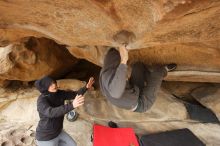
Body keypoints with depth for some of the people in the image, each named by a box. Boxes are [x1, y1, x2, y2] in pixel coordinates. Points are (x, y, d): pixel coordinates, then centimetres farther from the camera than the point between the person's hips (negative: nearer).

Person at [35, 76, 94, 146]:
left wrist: (86, 87, -20)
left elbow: (75, 94, -3)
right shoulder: (42, 100, -27)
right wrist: (72, 105, -56)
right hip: (46, 137, -7)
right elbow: (51, 112, -45)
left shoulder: (59, 94, -8)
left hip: (58, 132, 7)